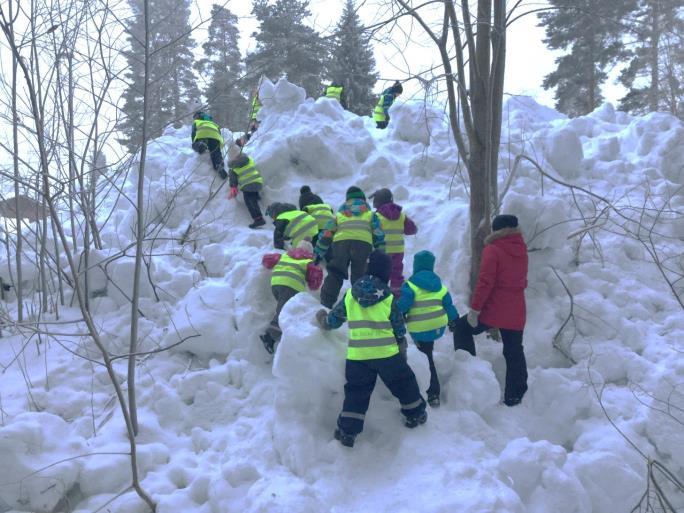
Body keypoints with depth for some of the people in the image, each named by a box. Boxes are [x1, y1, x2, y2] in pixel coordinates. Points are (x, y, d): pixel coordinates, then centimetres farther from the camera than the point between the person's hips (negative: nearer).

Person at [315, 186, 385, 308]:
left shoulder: (339, 213, 31)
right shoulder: (369, 213, 28)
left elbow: (327, 233, 25)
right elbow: (378, 234, 19)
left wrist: (318, 254, 27)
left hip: (340, 242, 1)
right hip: (363, 243, -1)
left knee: (335, 274, 3)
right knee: (358, 275, 6)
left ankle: (326, 303, -5)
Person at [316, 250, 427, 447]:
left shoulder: (350, 295, 1)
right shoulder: (388, 297, -6)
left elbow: (333, 320, 8)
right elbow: (399, 327, 0)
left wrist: (323, 320, 30)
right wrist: (401, 342, 20)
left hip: (356, 356, 2)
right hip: (387, 354, -2)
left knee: (356, 392, 11)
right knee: (403, 383, 20)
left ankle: (347, 431, 9)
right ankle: (415, 414, 33)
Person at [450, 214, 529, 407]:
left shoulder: (492, 250, -13)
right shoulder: (521, 249, 8)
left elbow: (485, 282, -18)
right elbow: (521, 280, 16)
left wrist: (474, 309, -15)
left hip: (493, 309, -6)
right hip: (516, 312, 6)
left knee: (461, 328, 15)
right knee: (514, 352, 13)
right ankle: (514, 396, 19)